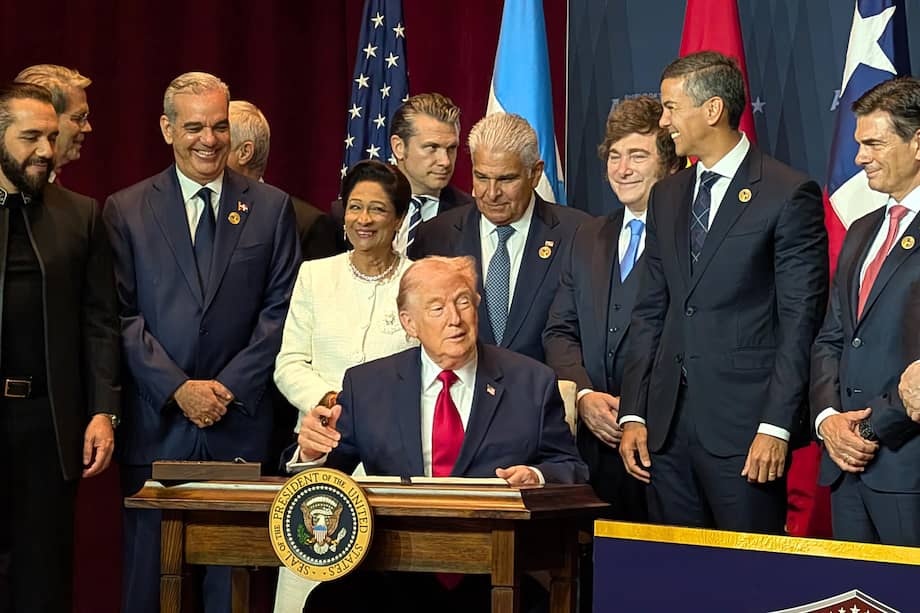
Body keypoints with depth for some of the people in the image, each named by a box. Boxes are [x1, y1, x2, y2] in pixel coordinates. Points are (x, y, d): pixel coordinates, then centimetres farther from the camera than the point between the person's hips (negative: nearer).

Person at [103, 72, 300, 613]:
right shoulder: (125, 210, 6)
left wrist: (229, 387, -7)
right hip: (156, 422, 0)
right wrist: (178, 389, -10)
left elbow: (281, 311, 3)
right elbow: (122, 315, 0)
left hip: (240, 422, 0)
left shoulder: (271, 208, 8)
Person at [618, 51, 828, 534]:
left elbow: (800, 322, -8)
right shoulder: (666, 196, 16)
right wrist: (633, 414, 7)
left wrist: (776, 426, -14)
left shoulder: (789, 195, -5)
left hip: (744, 423, -6)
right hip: (667, 424, 6)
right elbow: (649, 312, 15)